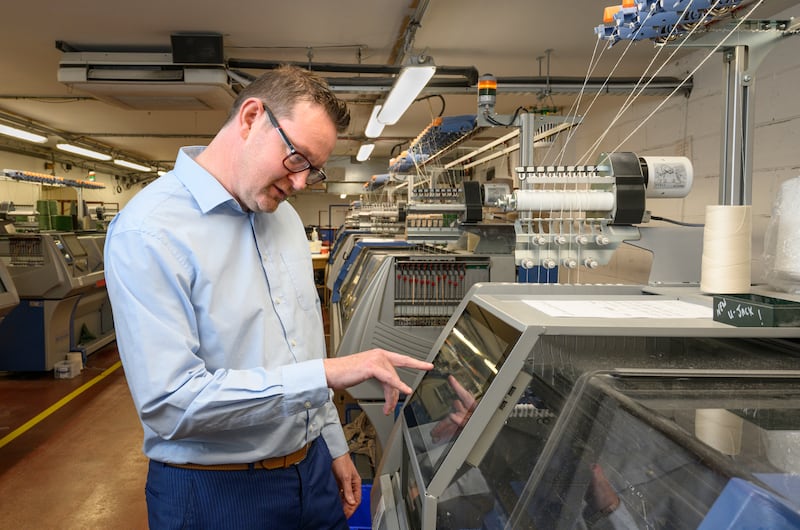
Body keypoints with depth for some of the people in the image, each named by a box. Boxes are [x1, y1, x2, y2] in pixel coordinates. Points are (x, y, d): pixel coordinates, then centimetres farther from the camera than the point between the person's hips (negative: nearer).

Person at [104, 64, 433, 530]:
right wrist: (327, 374, -27)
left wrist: (333, 446, 14)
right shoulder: (148, 233, -19)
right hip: (214, 492, -6)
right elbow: (170, 402, -25)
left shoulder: (284, 216, 5)